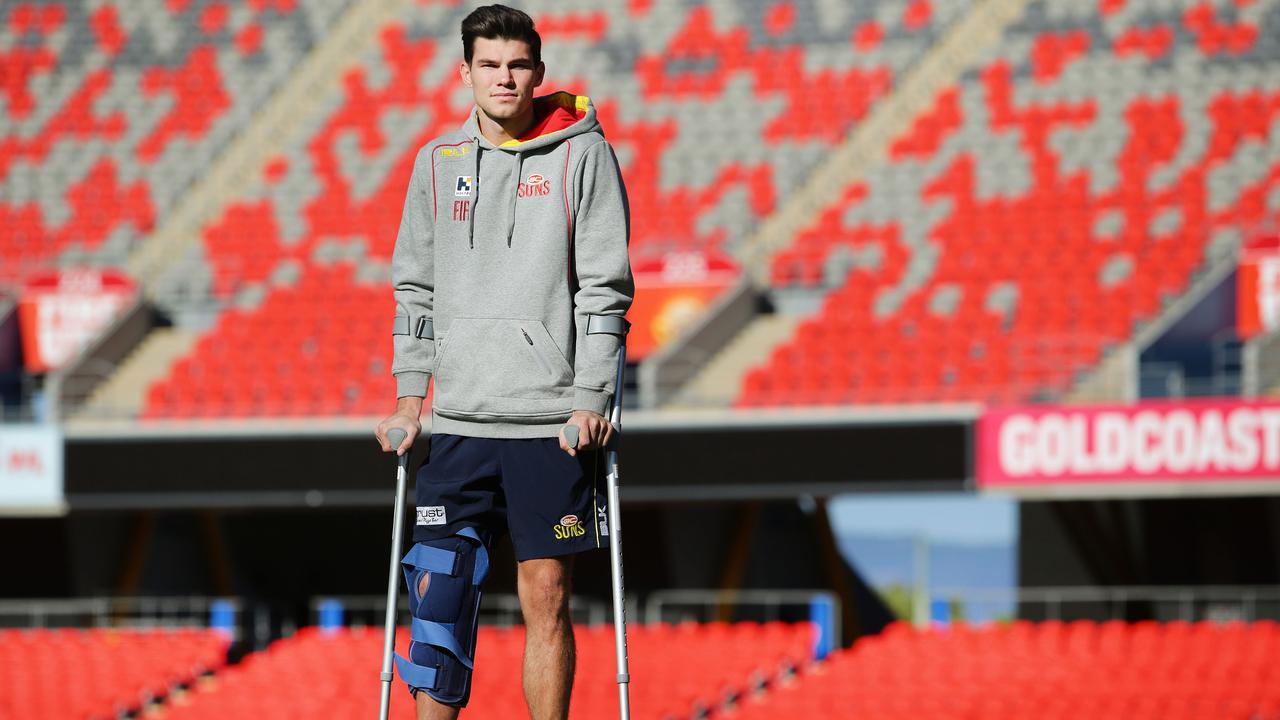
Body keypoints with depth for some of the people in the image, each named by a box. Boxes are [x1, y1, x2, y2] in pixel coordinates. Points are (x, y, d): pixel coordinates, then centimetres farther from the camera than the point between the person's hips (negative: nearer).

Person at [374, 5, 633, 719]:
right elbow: (416, 286, 15)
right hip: (462, 419, 3)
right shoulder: (439, 161, 10)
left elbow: (606, 289, -4)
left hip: (554, 419, -3)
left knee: (547, 597, -1)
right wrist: (409, 400, 9)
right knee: (439, 592, -2)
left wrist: (591, 400, -11)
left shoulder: (582, 155, -1)